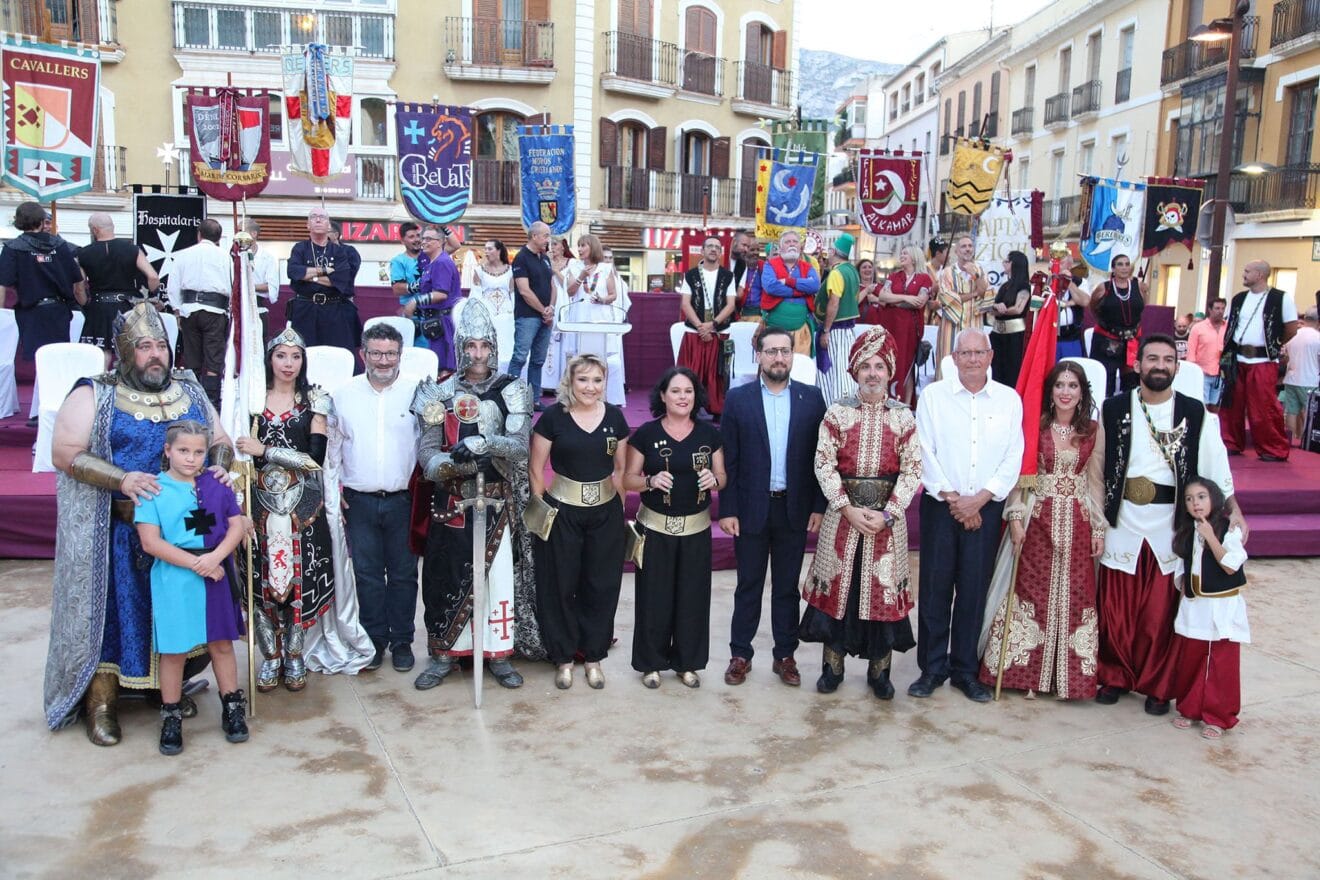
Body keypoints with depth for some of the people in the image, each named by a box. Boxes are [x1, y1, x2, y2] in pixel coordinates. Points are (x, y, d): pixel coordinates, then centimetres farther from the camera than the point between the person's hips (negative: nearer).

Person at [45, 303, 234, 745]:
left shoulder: (189, 391, 11)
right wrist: (122, 480, -23)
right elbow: (66, 453, -10)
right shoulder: (94, 395, -2)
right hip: (118, 533, -4)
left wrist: (220, 465, -8)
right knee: (114, 610, 2)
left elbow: (220, 441, 16)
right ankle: (102, 702, 14)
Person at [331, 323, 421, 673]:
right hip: (359, 500, 1)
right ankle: (374, 639, 22)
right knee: (367, 573, 9)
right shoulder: (344, 394, 3)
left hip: (403, 500, -1)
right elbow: (330, 446, 10)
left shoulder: (415, 393, -2)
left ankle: (402, 640, 21)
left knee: (403, 574, 8)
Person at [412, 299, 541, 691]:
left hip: (497, 501, -1)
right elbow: (427, 452, -3)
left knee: (499, 575, 2)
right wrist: (454, 464, -24)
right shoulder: (440, 393, 3)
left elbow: (519, 445, -11)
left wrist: (479, 443, -28)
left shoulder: (512, 391, 1)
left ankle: (499, 654, 17)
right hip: (451, 501, 1)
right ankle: (444, 653, 20)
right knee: (446, 575, 5)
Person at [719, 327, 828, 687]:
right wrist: (727, 509, -6)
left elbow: (820, 457, 2)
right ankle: (740, 654, 22)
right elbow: (728, 460, -3)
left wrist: (819, 506, -3)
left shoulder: (811, 398, 1)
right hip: (751, 508, -1)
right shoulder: (738, 398, -2)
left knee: (787, 587, 12)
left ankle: (785, 655, 24)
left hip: (795, 509, 1)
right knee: (748, 586, 10)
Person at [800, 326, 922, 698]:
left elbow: (912, 471, -3)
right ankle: (832, 666, 20)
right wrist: (848, 509, -13)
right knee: (838, 587, 5)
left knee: (883, 590, 6)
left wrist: (887, 515, -13)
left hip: (887, 518, 0)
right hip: (843, 514, 0)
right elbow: (824, 464, -5)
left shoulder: (904, 417, 1)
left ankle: (879, 671, 21)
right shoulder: (837, 413, 0)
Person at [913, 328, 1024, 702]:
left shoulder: (1009, 399, 6)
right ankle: (932, 668, 13)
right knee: (934, 587, 2)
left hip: (986, 509, 1)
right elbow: (925, 453, -3)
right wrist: (952, 498, -9)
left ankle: (965, 670, 17)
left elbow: (1013, 458, 1)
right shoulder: (933, 395, 2)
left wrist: (979, 499, -9)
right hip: (940, 505, -1)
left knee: (974, 590, 5)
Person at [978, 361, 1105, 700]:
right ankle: (1027, 672, 13)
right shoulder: (1034, 426, 1)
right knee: (1033, 591, 3)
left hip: (1077, 523, 1)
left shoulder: (1094, 431, 5)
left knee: (1074, 596, 4)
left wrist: (1099, 528, 3)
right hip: (1038, 520, -1)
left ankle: (1068, 675, 16)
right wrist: (1015, 517, -8)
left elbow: (1095, 481, 6)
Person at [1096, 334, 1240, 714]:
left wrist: (1234, 511, -2)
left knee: (1161, 614, 5)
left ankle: (1157, 686, 22)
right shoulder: (1113, 409, 0)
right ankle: (1114, 677, 24)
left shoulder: (1195, 413, 0)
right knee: (1115, 611, 6)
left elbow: (1216, 467, 3)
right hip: (1122, 524, 1)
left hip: (1171, 528, 0)